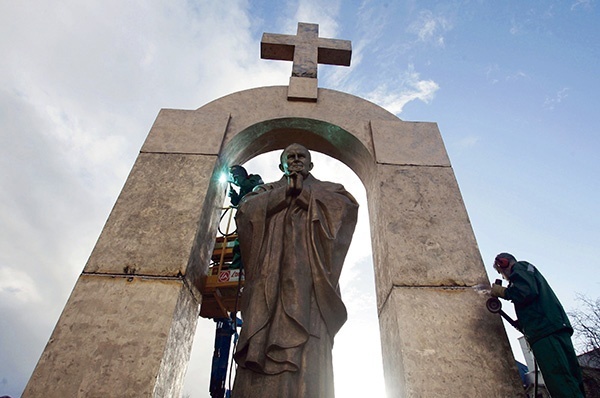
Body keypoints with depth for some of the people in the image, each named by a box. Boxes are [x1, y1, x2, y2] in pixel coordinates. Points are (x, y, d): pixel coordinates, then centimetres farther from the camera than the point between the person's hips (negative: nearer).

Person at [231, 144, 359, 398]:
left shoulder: (326, 190, 26)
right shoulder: (267, 191, 29)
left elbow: (348, 205, 4)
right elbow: (245, 211, 8)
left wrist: (304, 192, 4)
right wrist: (285, 191, 4)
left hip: (308, 272, -1)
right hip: (272, 272, 2)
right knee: (261, 341, -16)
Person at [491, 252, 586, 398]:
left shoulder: (519, 267, 5)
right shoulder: (529, 269, 33)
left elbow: (527, 291, -16)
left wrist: (502, 292, -1)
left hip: (546, 331, -10)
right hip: (558, 327, 10)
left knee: (563, 386, -18)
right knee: (571, 382, 5)